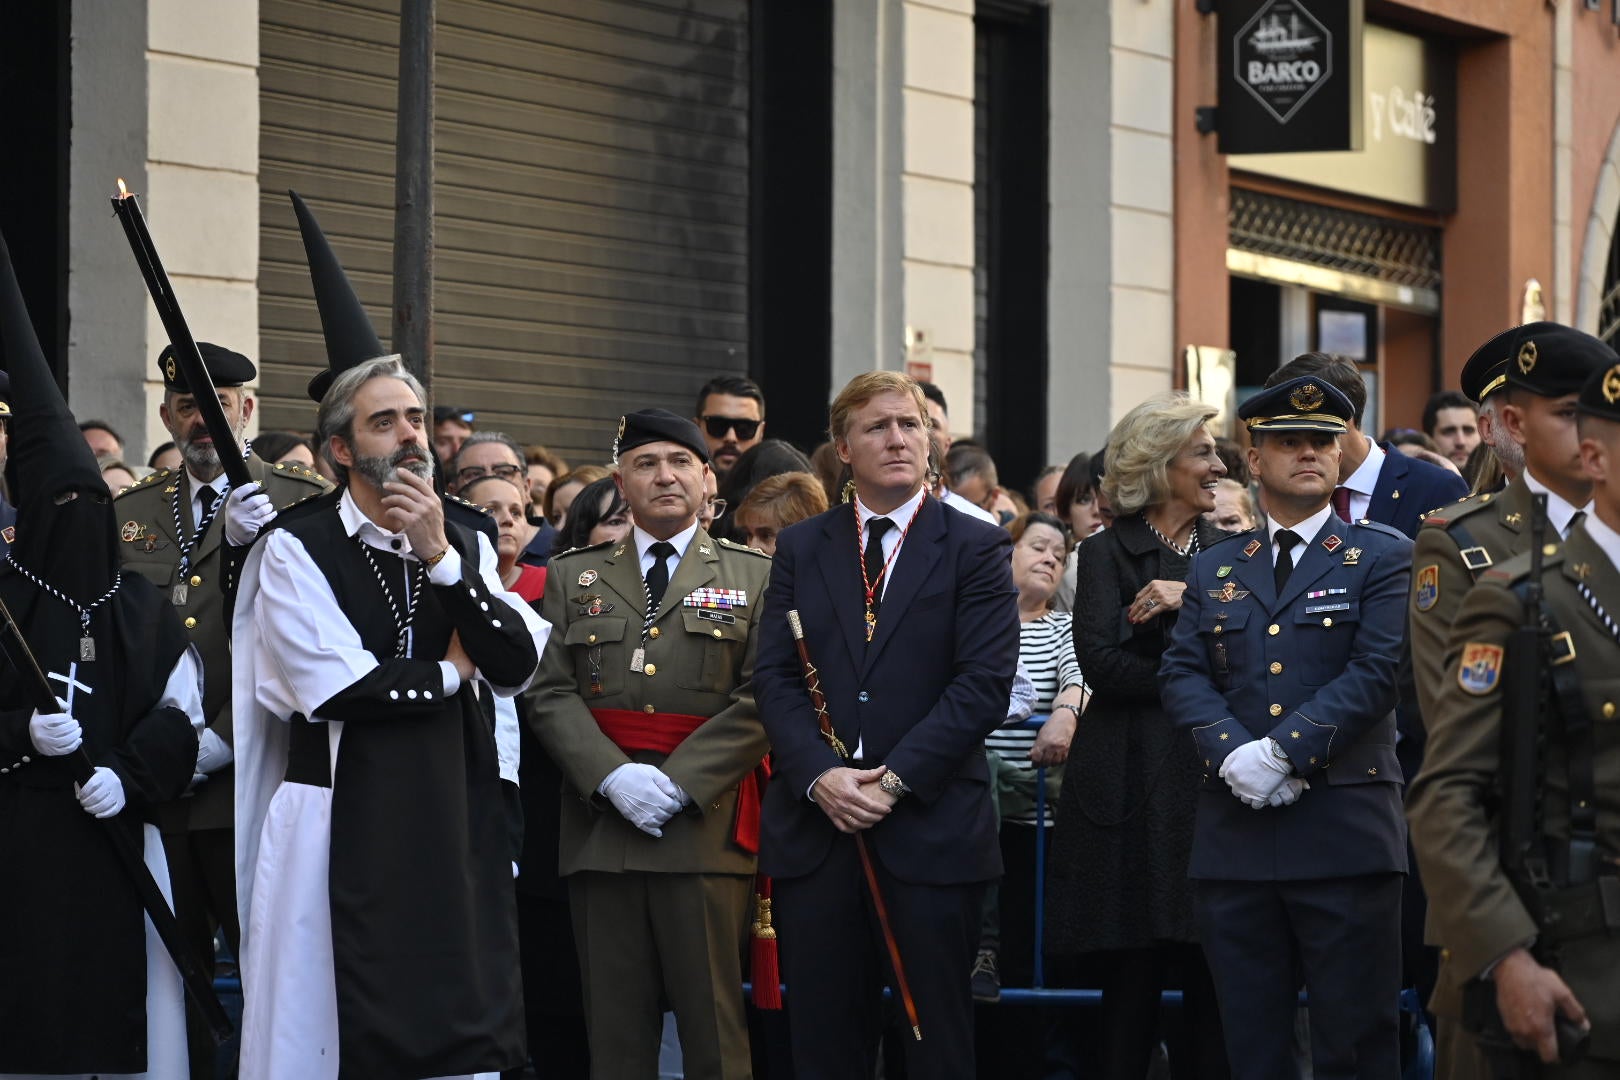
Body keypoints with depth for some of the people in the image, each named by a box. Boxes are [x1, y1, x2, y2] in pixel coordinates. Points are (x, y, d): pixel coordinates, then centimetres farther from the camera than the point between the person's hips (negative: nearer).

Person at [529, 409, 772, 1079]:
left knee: (713, 1024, -4)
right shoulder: (574, 578, 15)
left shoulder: (754, 577, 8)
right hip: (601, 825, 2)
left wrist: (678, 781, -13)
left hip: (705, 821, -2)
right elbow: (552, 695, 5)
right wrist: (613, 776, -12)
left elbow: (762, 699, -2)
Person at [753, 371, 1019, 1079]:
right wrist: (820, 776, -12)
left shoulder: (976, 549, 2)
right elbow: (775, 677, 5)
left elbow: (984, 682, -7)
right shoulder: (801, 549, 12)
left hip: (933, 828, -2)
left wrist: (895, 779, -15)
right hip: (814, 828, 2)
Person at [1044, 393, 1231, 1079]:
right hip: (1134, 783, -3)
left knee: (1214, 982, -2)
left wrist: (1189, 603, -10)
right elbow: (1099, 660, -9)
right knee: (1133, 977, -4)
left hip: (1213, 779, 3)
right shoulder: (1108, 553, 5)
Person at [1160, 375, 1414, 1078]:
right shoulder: (1213, 569, 17)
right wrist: (1232, 752, -12)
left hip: (1343, 832, -4)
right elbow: (1182, 674, 7)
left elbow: (1378, 671, -7)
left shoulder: (1383, 558, 5)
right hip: (1234, 834, 4)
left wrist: (1285, 752, -17)